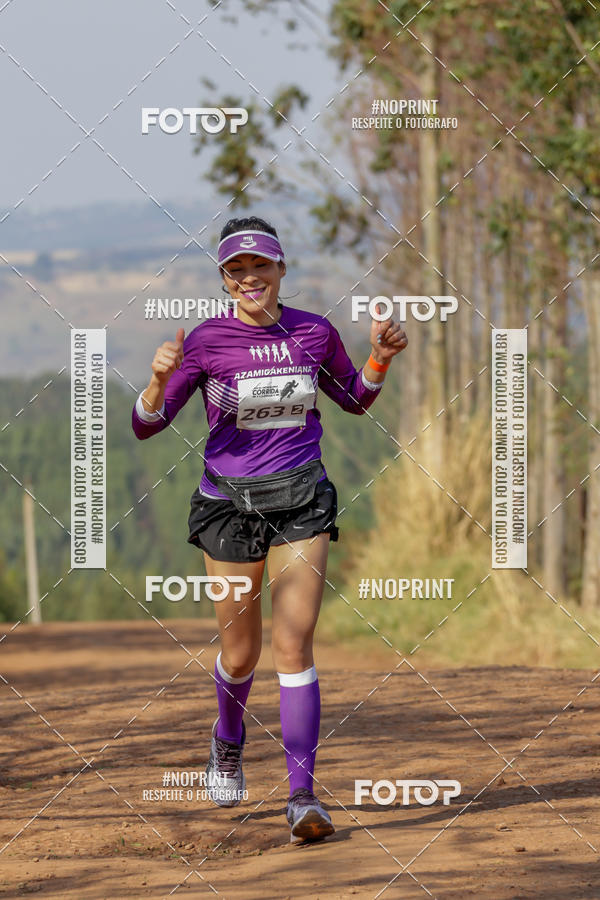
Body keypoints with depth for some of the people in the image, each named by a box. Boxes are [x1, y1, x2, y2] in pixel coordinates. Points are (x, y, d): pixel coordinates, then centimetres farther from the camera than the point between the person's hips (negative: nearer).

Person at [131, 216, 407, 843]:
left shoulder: (315, 333, 0)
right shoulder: (206, 341, -7)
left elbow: (356, 399, 18)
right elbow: (146, 425, -7)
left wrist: (381, 356, -2)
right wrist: (161, 377, -27)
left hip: (301, 504, 0)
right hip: (230, 505, 0)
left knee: (293, 646, -12)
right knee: (241, 652, 10)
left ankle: (302, 796, -11)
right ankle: (228, 741, 44)